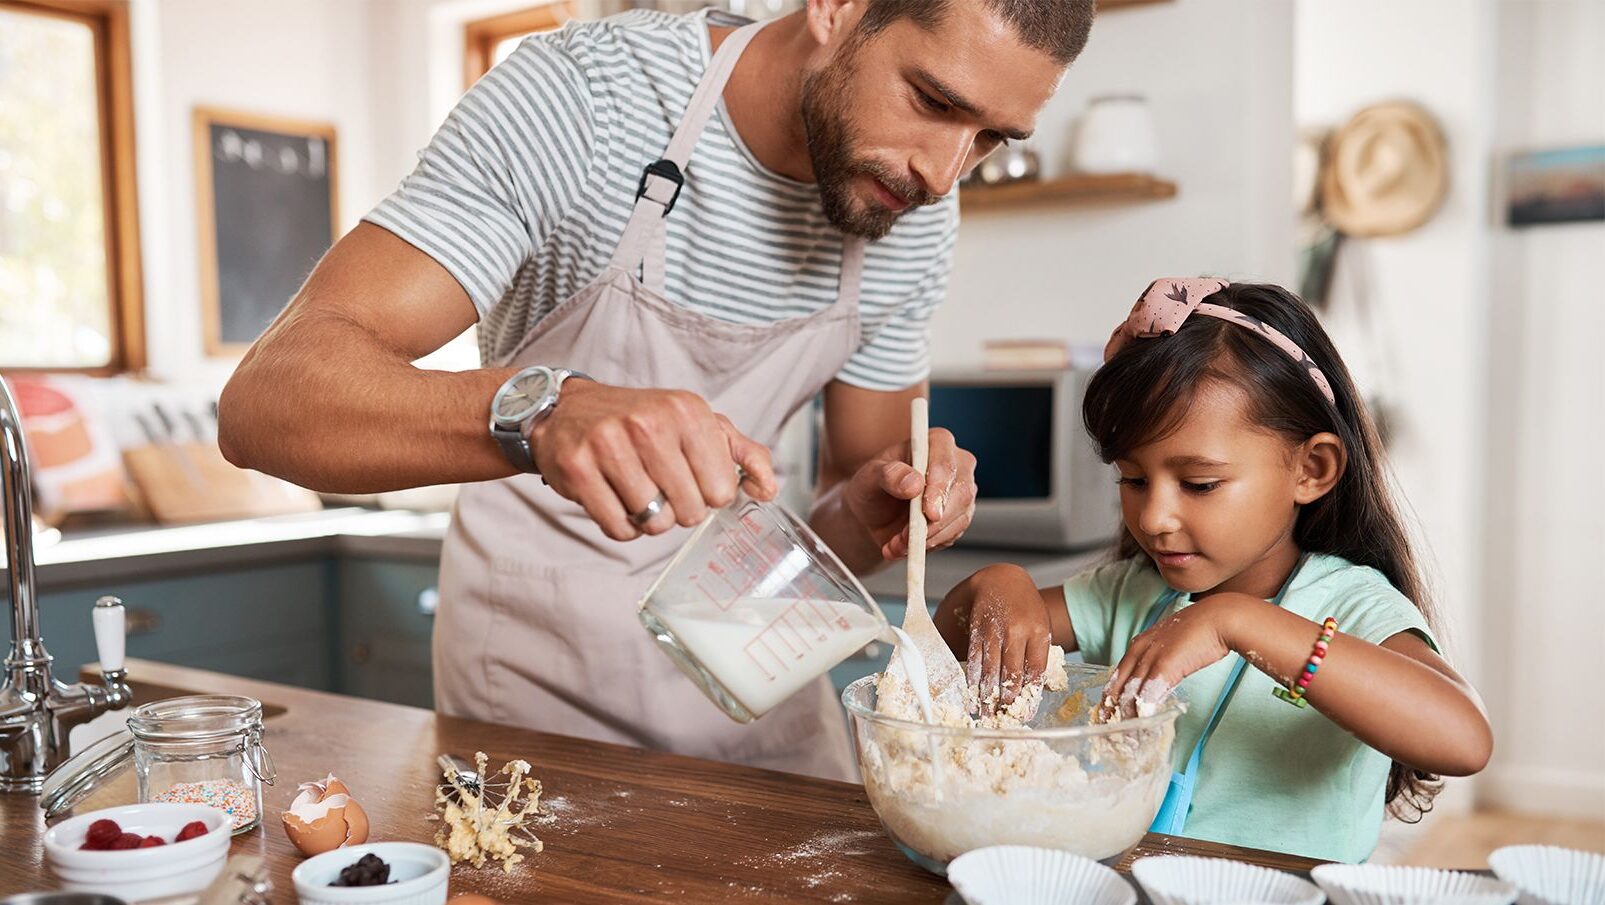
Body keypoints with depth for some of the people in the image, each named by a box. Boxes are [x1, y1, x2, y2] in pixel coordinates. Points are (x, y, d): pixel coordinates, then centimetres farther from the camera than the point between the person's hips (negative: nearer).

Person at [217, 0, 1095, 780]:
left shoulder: (916, 212, -10)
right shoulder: (576, 94, -25)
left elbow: (839, 528, 0)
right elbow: (263, 399, -34)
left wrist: (872, 514, -24)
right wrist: (542, 410, -52)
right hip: (539, 653, -3)